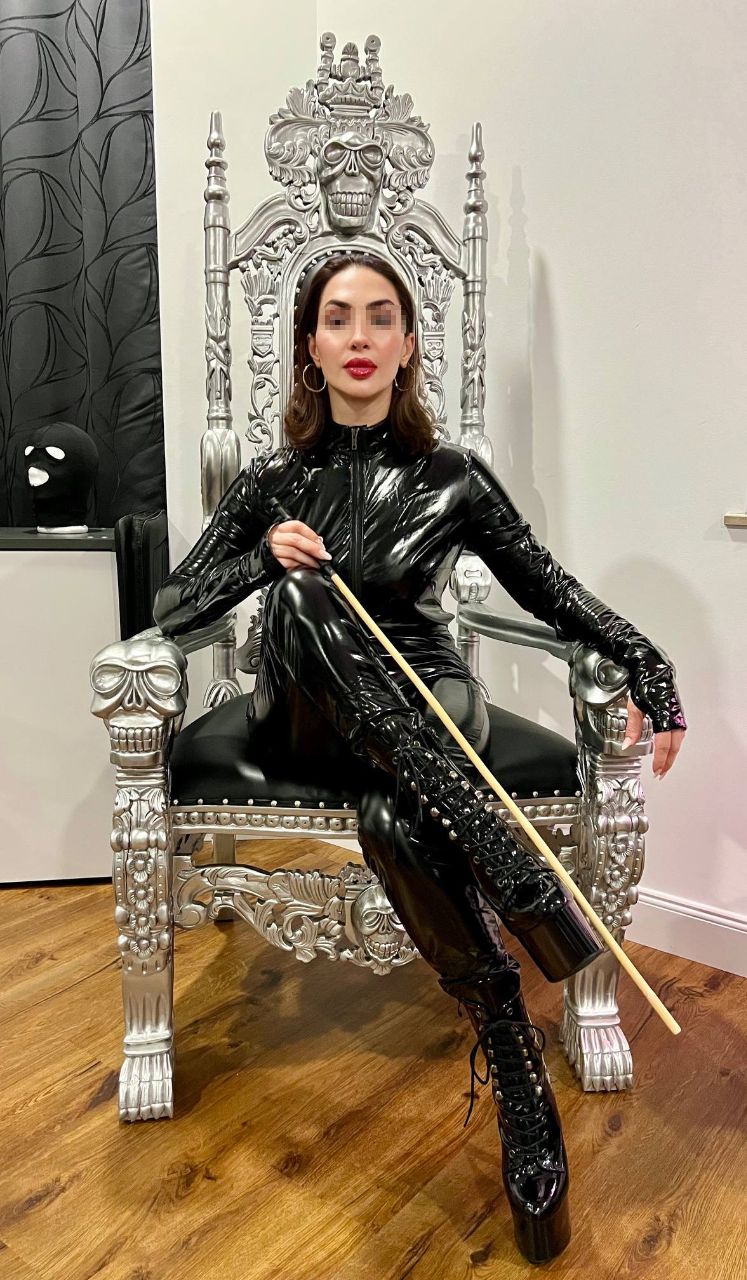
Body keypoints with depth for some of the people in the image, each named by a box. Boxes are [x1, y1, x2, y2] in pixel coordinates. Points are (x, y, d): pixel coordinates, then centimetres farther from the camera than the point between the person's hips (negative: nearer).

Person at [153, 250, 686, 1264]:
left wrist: (649, 667, -14)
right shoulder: (271, 480, 6)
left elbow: (552, 591, 3)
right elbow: (169, 611, 2)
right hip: (305, 722, 2)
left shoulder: (452, 476, 3)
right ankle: (524, 885, -35)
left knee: (397, 824, -38)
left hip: (428, 705, -1)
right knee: (304, 597, -35)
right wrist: (266, 557, -17)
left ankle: (528, 1111, -23)